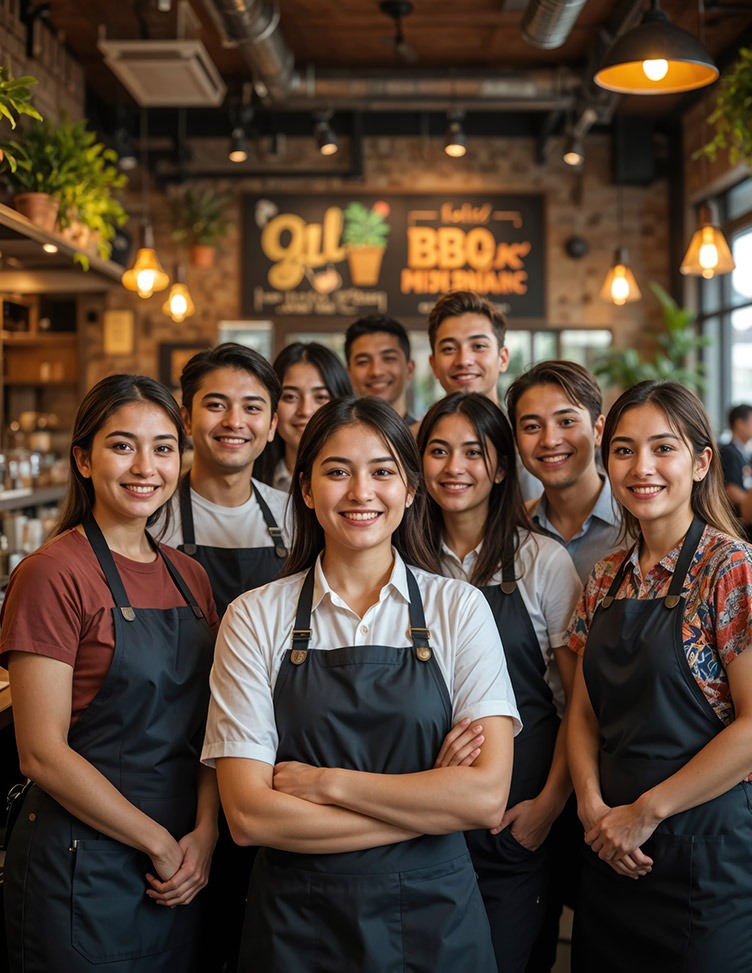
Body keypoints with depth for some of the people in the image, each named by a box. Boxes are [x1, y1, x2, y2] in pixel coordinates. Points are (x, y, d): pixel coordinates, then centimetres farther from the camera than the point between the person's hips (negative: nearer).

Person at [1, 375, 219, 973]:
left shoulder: (190, 577, 7)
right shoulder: (52, 574, -13)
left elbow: (206, 726, 9)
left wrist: (204, 834, -6)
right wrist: (159, 843, -12)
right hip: (84, 872, -6)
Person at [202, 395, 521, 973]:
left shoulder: (459, 608, -3)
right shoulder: (255, 617, -4)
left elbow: (487, 796, -12)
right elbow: (248, 815, -12)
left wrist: (324, 782, -14)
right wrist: (430, 803, -14)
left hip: (436, 917, 1)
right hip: (296, 924, 0)